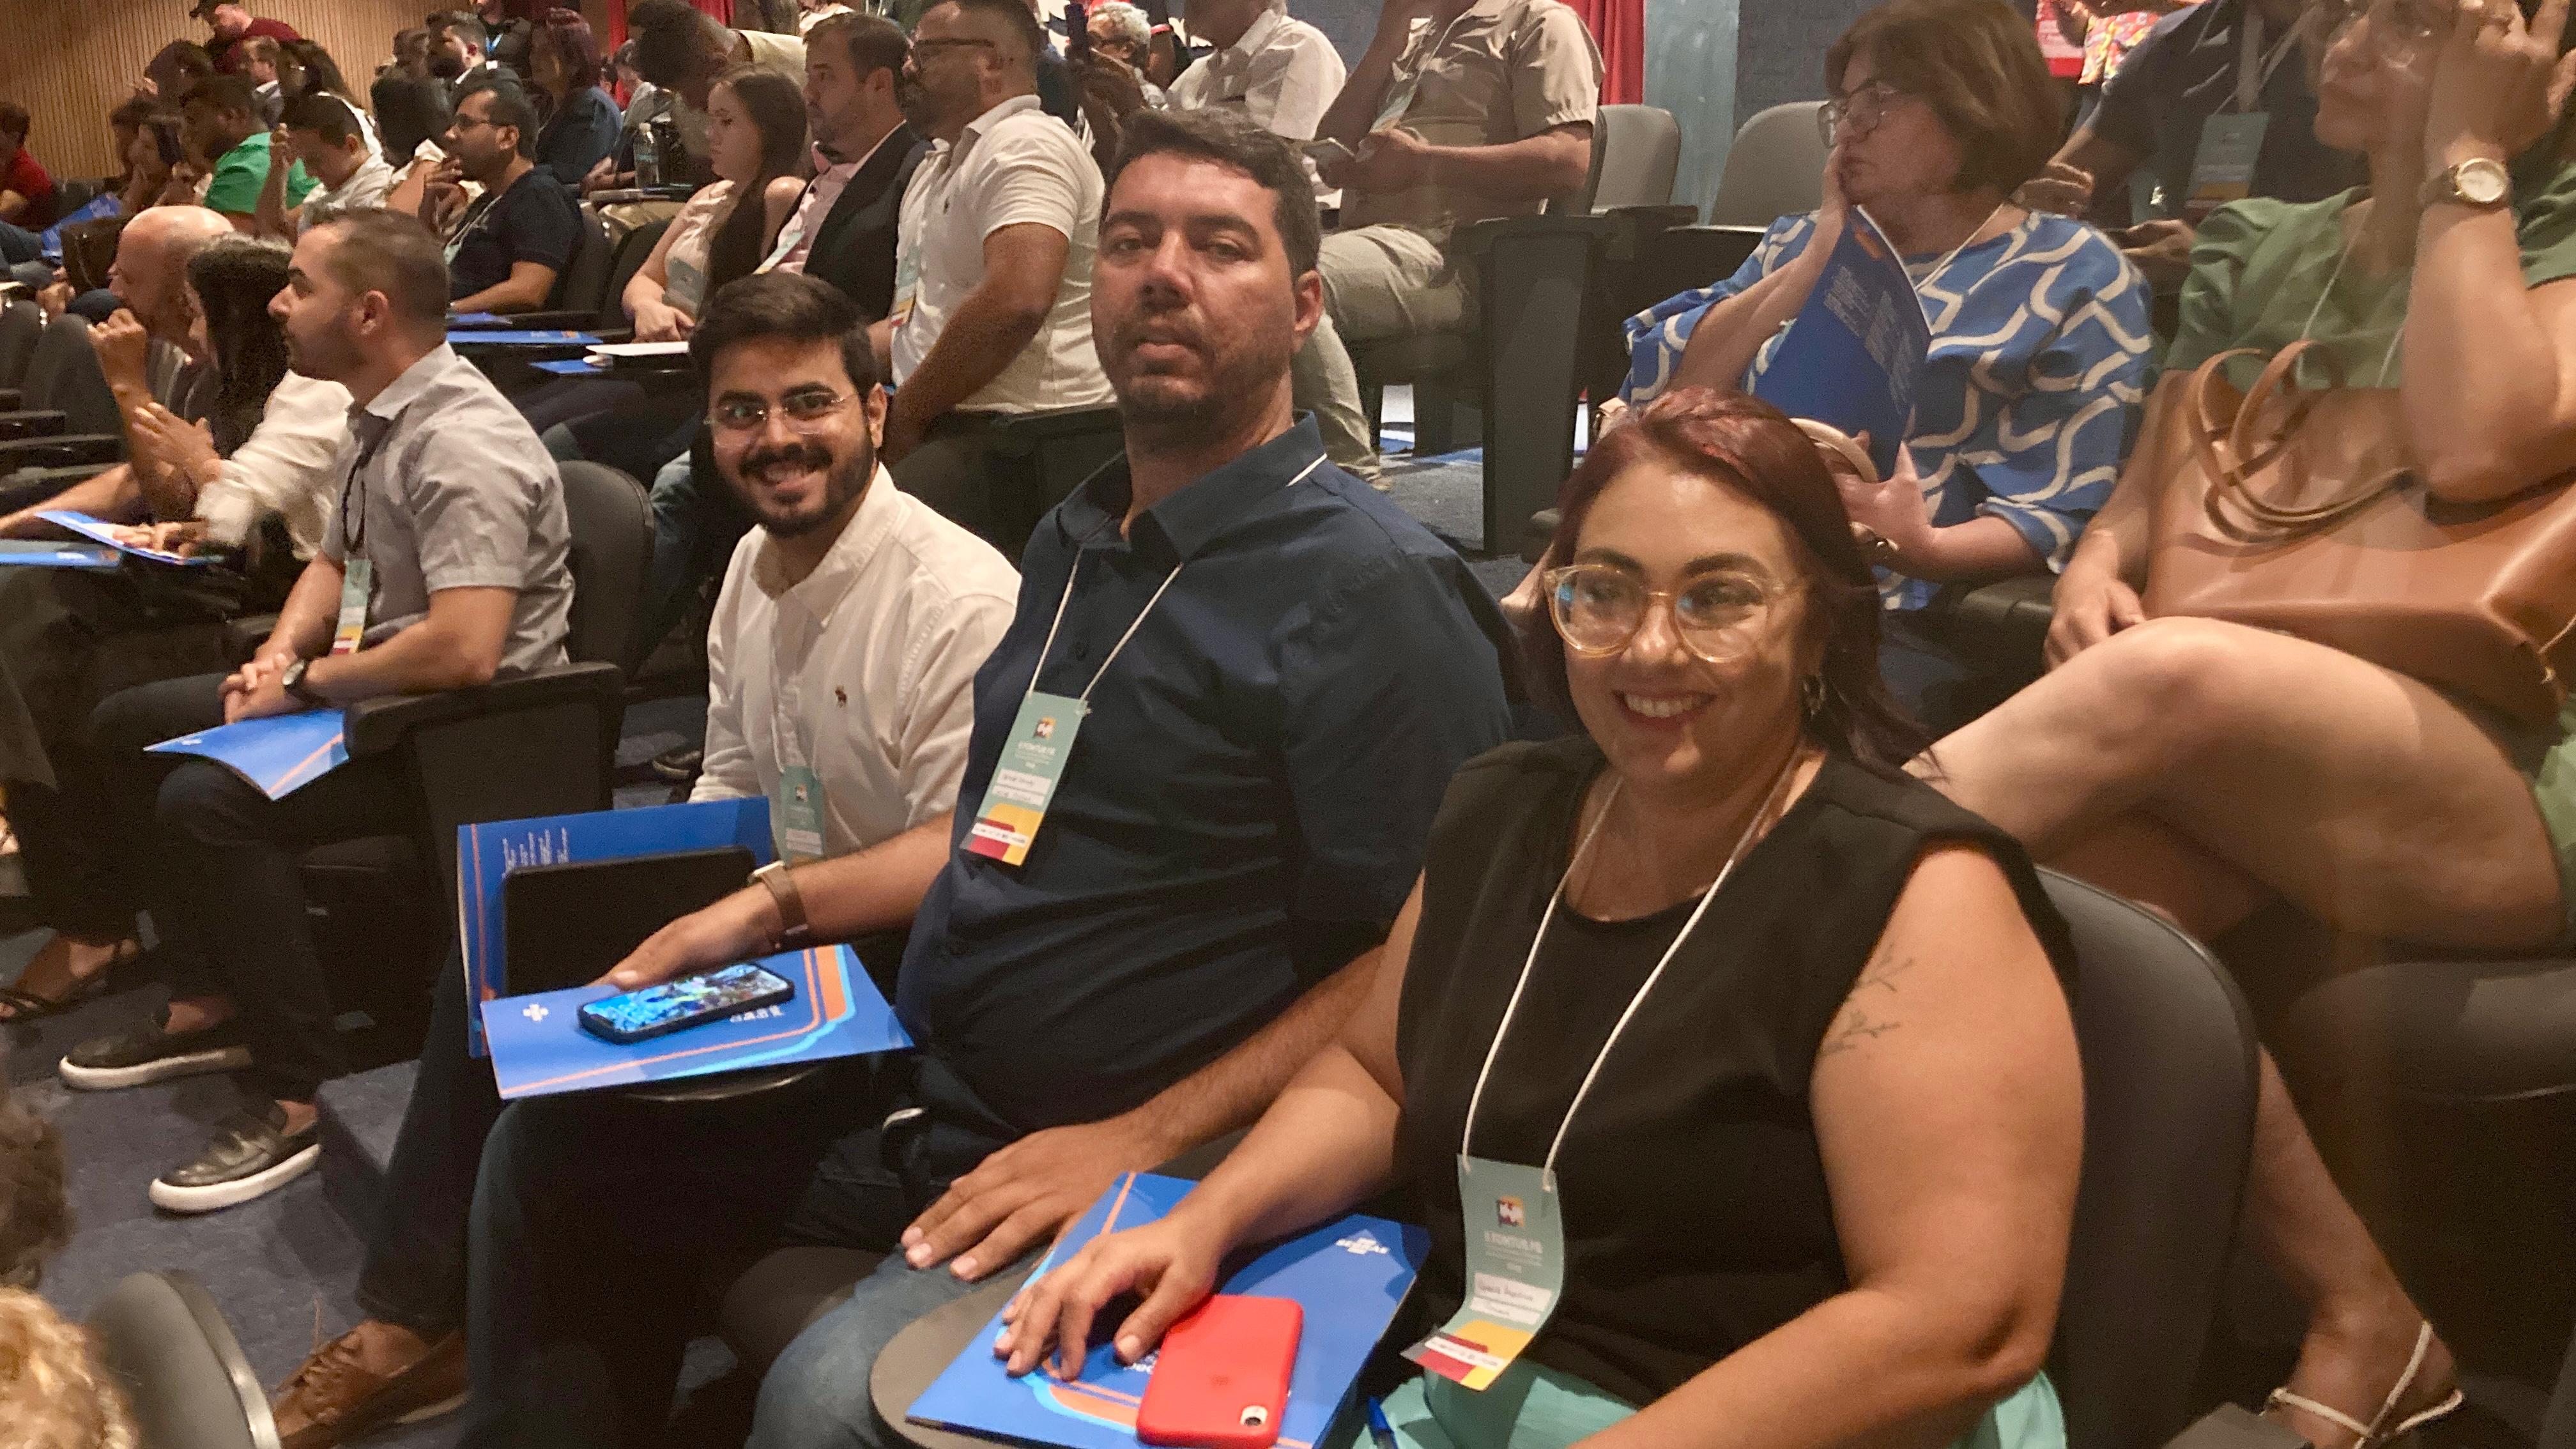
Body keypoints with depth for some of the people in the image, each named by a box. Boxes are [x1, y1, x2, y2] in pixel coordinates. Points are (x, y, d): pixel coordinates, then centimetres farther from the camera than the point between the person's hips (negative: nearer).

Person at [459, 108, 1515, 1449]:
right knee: (553, 1150, 13)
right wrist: (777, 907, 13)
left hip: (1146, 1167, -8)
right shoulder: (1078, 542, 10)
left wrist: (1146, 1144, -23)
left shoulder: (1372, 588, -17)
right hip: (924, 1088, 8)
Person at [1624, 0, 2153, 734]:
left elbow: (2060, 517, -4)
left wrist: (1918, 548, -24)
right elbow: (1665, 392, 8)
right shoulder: (1801, 243, 22)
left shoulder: (2075, 276, 6)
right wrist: (1819, 256, 4)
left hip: (1907, 623, -5)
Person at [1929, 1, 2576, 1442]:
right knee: (2066, 876, -27)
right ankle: (2361, 1315, -15)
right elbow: (2162, 476, 16)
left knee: (2165, 676, -35)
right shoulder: (2261, 247, 16)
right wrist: (2099, 557, -7)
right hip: (2259, 770, 5)